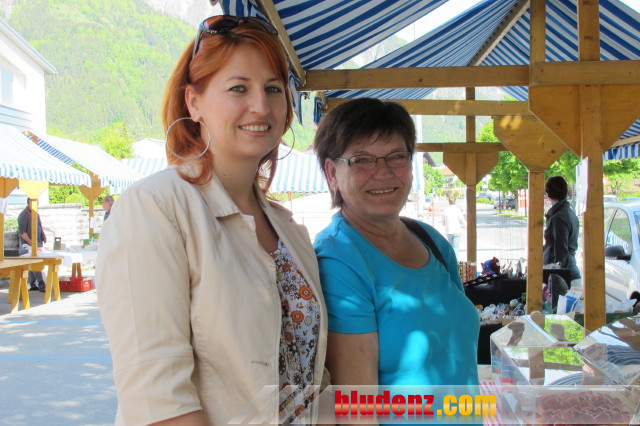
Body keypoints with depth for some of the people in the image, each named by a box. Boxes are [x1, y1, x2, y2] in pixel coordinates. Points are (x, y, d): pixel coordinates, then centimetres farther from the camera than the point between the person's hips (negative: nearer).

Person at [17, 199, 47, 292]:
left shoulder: (36, 214, 15)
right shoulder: (23, 215, -11)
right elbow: (22, 231, -16)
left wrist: (43, 238, 14)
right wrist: (31, 242, -20)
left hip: (38, 242, 8)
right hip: (30, 243, -8)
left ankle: (33, 285, 16)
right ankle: (41, 285, -11)